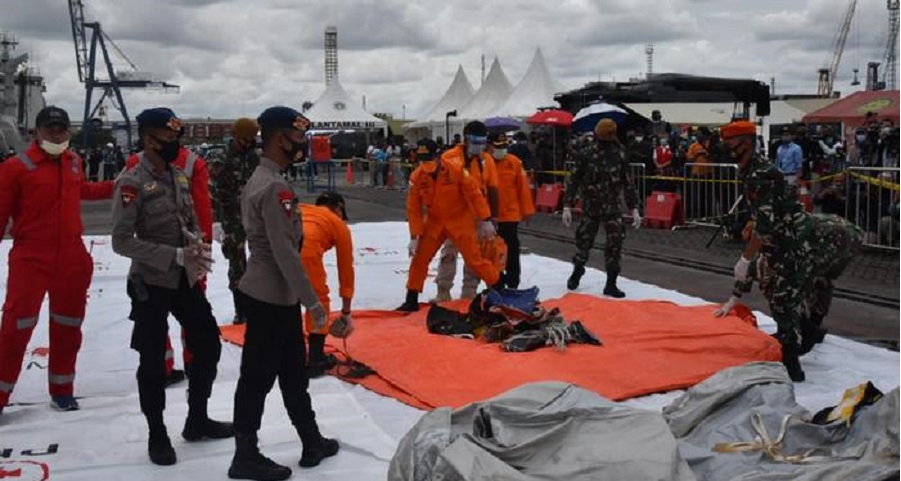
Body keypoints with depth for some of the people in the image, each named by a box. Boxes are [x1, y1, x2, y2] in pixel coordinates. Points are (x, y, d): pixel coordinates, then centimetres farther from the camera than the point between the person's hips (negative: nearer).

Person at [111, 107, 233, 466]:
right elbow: (122, 241, -20)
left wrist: (198, 245, -7)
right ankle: (157, 435, 21)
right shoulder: (132, 183, -16)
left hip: (185, 280, 7)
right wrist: (176, 256, -24)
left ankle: (197, 420, 30)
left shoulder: (179, 176, 7)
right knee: (153, 362, 3)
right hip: (151, 284, -7)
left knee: (209, 344, 13)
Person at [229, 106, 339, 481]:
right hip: (272, 296, -10)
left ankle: (312, 443, 27)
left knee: (293, 372, 16)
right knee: (258, 377, 1)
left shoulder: (258, 180, 11)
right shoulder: (275, 187, -21)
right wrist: (311, 301, -19)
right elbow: (285, 252, -24)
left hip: (271, 293, 10)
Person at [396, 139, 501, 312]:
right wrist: (414, 237, -8)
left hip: (460, 221, -3)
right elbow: (413, 208, -5)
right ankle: (412, 300, 14)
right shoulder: (417, 177, -12)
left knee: (474, 258, -4)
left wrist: (485, 220, -11)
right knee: (419, 259, 1)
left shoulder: (456, 168, -21)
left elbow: (474, 193, -13)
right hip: (434, 222, 3)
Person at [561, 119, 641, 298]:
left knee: (615, 243, -5)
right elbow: (574, 180, -4)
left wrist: (634, 209, 3)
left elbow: (628, 183, 5)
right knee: (584, 240, 9)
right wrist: (567, 206, -8)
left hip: (613, 207, 1)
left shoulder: (619, 154, -1)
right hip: (590, 206, -1)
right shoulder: (586, 154, -6)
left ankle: (611, 284, 3)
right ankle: (577, 271, 35)